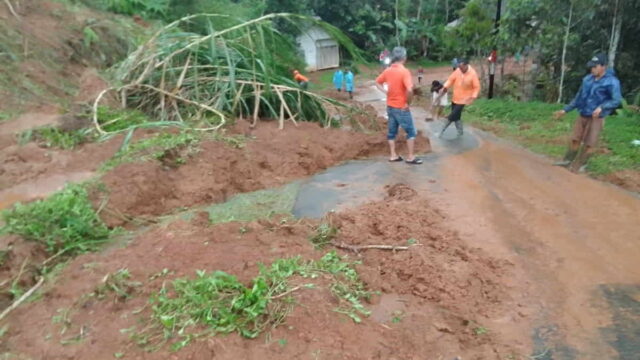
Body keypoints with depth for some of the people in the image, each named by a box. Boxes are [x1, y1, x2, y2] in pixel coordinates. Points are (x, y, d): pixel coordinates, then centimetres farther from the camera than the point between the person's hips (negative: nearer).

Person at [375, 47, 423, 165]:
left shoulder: (387, 70, 3)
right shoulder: (404, 71, -19)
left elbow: (377, 82, 17)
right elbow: (409, 90, -31)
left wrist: (386, 92, 10)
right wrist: (408, 103, -16)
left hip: (390, 106, 7)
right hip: (401, 108, -7)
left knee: (392, 132, 15)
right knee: (411, 132, 5)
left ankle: (393, 156, 20)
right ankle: (411, 157, 9)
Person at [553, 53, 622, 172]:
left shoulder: (611, 81, -11)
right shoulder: (587, 79, 6)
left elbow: (617, 100, -17)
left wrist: (601, 107, -34)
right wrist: (565, 110, 14)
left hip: (596, 118, -5)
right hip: (582, 115, 5)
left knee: (589, 143, -2)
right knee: (575, 139, 9)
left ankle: (580, 165, 10)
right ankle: (567, 161, 20)